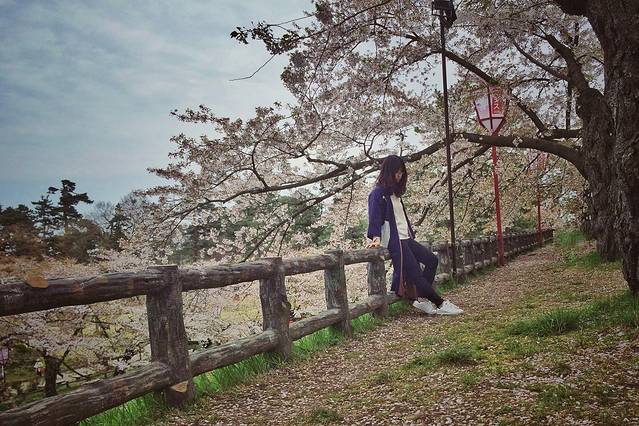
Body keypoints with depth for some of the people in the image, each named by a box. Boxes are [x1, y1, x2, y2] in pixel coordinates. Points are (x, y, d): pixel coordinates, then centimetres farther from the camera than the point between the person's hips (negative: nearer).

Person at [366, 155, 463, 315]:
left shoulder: (395, 192, 19)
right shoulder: (378, 193, -8)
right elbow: (374, 217, -18)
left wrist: (410, 233, 18)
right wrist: (376, 238, -31)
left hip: (405, 238, 10)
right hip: (393, 241, -10)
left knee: (432, 260, 3)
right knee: (415, 272, -10)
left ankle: (421, 298, 0)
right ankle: (440, 303, -2)